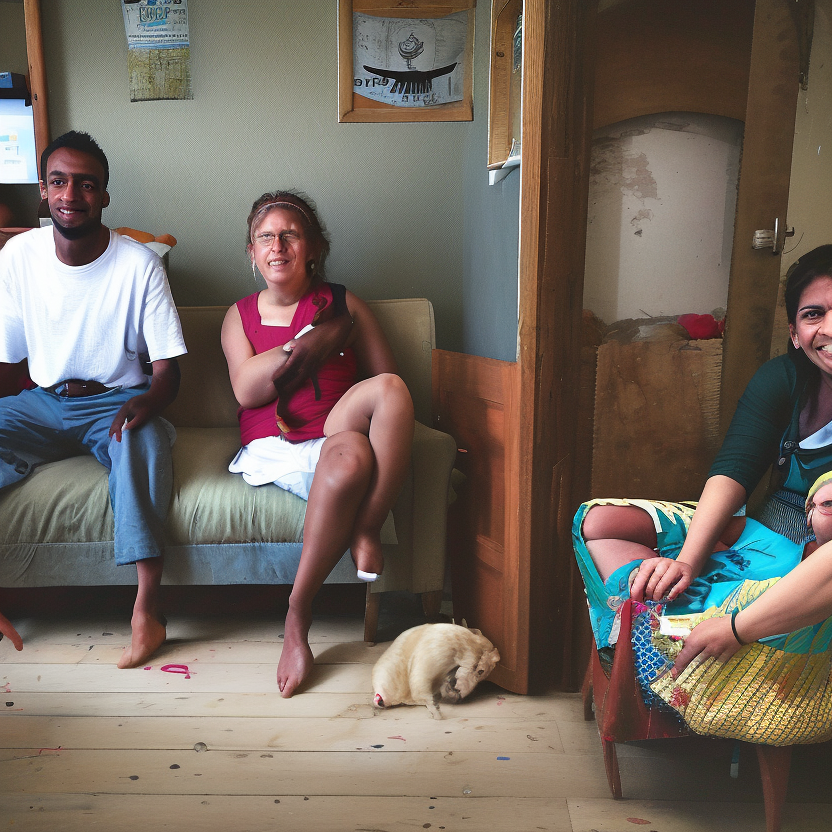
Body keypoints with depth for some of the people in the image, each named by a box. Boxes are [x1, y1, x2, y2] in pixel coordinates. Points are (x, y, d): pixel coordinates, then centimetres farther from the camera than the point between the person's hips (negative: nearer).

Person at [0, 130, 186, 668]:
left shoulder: (139, 264, -8)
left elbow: (167, 367, -9)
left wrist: (146, 402, -33)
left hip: (115, 401, -3)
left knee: (144, 438, -37)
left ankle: (147, 605, -40)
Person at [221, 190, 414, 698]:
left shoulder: (343, 305, 14)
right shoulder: (240, 316, 17)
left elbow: (387, 384, 10)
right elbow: (247, 390, -2)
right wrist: (316, 338, -8)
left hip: (336, 434, 1)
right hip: (273, 448, -1)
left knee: (390, 388, -32)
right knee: (352, 455, -37)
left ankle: (367, 532, -27)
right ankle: (298, 619, -27)